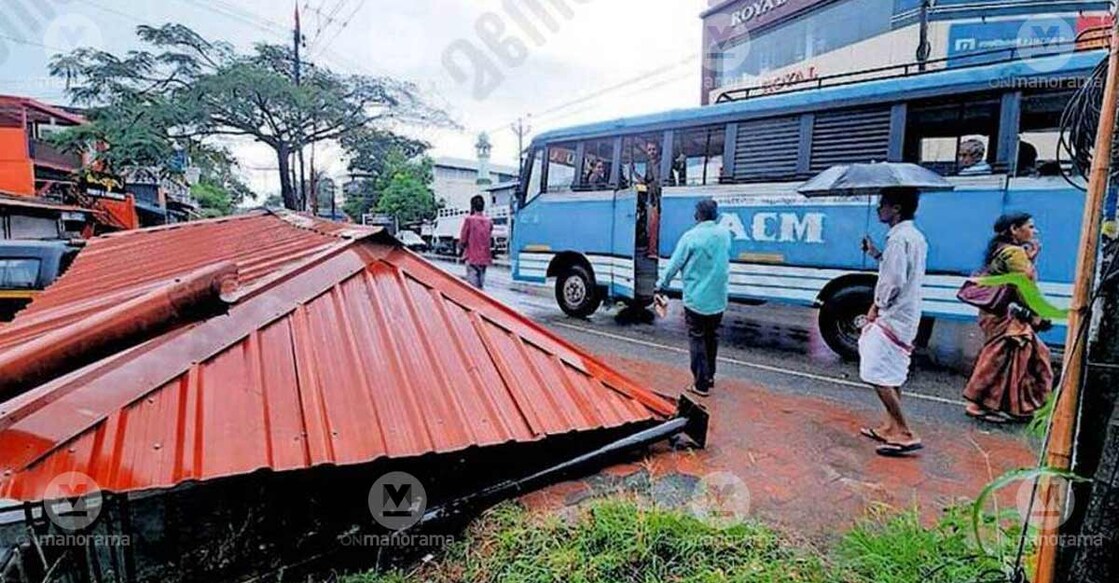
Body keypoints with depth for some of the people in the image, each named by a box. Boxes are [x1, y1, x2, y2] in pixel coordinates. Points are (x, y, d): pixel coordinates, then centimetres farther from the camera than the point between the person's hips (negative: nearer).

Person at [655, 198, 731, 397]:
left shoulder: (691, 237, -13)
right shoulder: (725, 234, 3)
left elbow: (674, 265, -8)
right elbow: (725, 260, 13)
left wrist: (661, 287, 1)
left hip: (696, 299, -5)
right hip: (718, 299, 5)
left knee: (697, 339, 3)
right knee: (712, 338, 18)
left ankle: (702, 384, 4)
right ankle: (709, 377, 30)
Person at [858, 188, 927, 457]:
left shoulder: (899, 237, -17)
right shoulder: (914, 236, 14)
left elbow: (894, 280, -22)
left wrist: (876, 306, -10)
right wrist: (877, 254, 15)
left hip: (892, 316, -11)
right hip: (905, 316, 11)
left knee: (878, 376, -9)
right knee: (892, 376, 16)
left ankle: (906, 434, -5)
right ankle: (891, 427, 25)